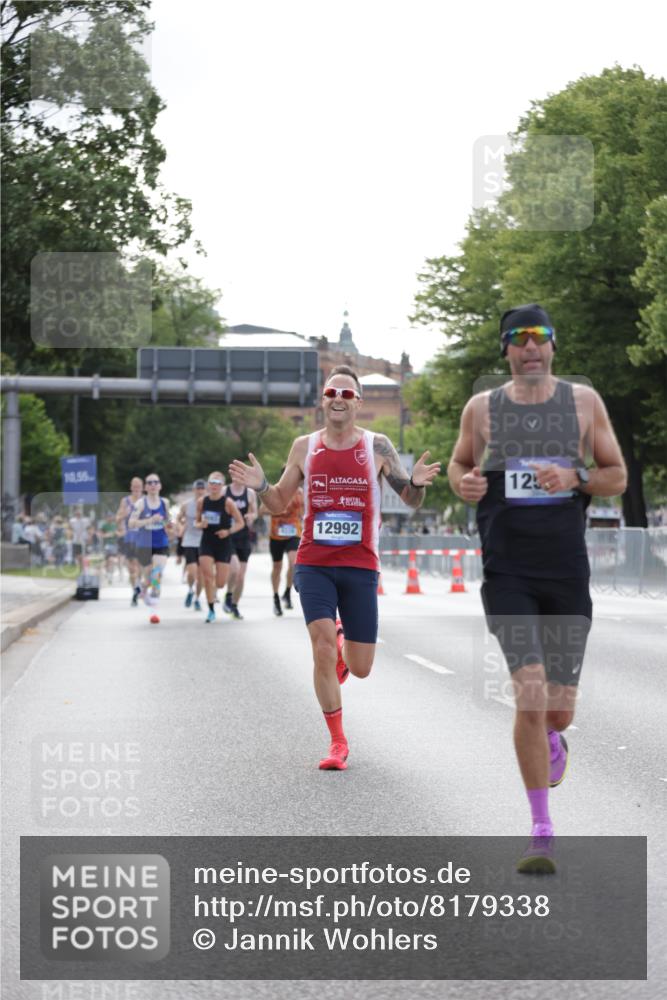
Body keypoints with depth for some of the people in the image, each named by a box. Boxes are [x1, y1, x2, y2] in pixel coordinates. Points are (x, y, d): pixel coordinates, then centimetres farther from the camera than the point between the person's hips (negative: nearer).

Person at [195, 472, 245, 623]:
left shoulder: (228, 502, -9)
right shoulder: (202, 501, 1)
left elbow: (240, 523, -5)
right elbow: (196, 521, 13)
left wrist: (228, 531, -21)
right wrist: (200, 525, -11)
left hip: (223, 544, -2)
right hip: (206, 543, 2)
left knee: (220, 582, 0)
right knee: (207, 575, -13)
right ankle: (211, 610, -2)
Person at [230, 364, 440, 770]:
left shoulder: (378, 447, -1)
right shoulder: (304, 447, 4)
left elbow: (411, 500, 6)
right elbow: (279, 503, 13)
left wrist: (418, 484, -17)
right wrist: (260, 486, -8)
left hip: (360, 567, 0)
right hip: (314, 564, 0)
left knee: (360, 669, 2)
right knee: (323, 647, -16)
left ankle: (344, 642, 41)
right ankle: (338, 742, -1)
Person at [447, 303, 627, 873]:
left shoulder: (584, 402, 5)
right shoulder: (481, 409, 5)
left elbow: (618, 477, 8)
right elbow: (459, 464, 19)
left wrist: (576, 477, -13)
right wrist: (463, 483, -5)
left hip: (567, 572, 1)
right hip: (507, 573, -1)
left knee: (559, 709, 6)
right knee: (529, 693, -16)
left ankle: (552, 739, 46)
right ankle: (542, 832, -7)